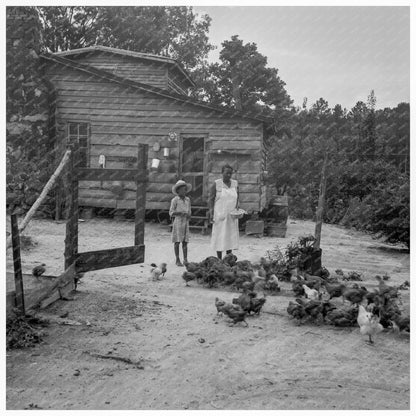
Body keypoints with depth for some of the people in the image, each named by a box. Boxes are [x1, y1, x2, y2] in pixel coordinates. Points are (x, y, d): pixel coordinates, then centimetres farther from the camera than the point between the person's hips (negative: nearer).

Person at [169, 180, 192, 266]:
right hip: (177, 221, -4)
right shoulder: (175, 200, -5)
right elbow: (171, 212, -4)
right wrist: (179, 212, -18)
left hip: (186, 222, 4)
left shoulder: (188, 200, 10)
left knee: (185, 241, 4)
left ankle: (185, 259, 8)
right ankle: (177, 260, 6)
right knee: (177, 241, -1)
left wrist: (188, 215, -4)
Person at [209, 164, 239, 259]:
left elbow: (237, 198, 12)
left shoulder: (235, 184, 4)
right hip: (219, 215, -3)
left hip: (231, 215, 4)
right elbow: (211, 199, -5)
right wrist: (211, 213, -12)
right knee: (219, 236, -1)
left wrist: (237, 208, -6)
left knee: (231, 236, 5)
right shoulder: (216, 184, -6)